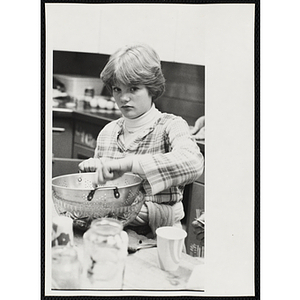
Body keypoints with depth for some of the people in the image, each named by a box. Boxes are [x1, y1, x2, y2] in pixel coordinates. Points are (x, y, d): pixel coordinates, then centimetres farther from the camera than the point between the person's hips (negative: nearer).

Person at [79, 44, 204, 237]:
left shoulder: (171, 126, -6)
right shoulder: (108, 132, 10)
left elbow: (193, 162, -29)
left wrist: (127, 163, -34)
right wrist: (94, 169, -1)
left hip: (157, 236, -4)